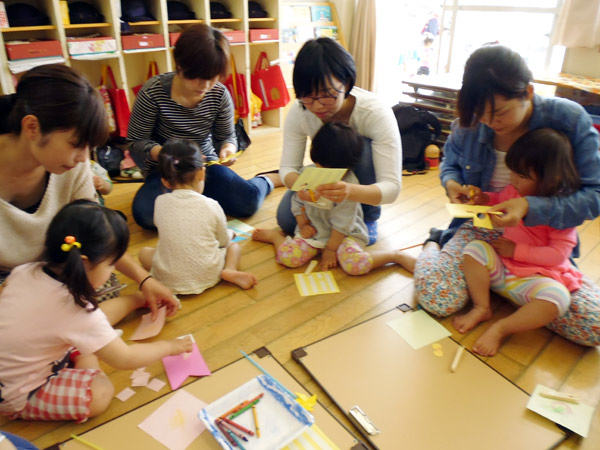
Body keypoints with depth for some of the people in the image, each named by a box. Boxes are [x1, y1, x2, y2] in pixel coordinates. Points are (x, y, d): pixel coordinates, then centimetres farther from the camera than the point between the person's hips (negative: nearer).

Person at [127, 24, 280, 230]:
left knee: (248, 201, -24)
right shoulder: (153, 92, -16)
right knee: (145, 213, -32)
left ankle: (267, 180, 13)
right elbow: (135, 141, -10)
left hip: (205, 166, 1)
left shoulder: (219, 94, -9)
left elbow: (227, 136, 4)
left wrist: (228, 148, -22)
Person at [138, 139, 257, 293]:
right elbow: (224, 242, 3)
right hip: (208, 277, 0)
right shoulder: (211, 205, -9)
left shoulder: (160, 203, -5)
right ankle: (230, 270, -4)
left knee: (144, 252, 25)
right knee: (233, 246, 23)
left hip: (169, 279, 1)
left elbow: (164, 234, 10)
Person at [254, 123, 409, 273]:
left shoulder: (349, 185, -19)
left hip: (343, 234, -3)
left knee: (357, 266, -30)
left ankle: (395, 255, -6)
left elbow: (342, 223, -15)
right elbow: (297, 201, 10)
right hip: (313, 231, 4)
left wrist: (331, 249, -12)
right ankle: (275, 235, 13)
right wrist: (303, 224, -3)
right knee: (287, 257, -20)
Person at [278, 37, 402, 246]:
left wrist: (351, 191, -59)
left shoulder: (376, 114, -33)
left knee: (361, 146, -34)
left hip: (364, 183, -2)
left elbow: (392, 187, -37)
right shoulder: (298, 112, -23)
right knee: (286, 219, -21)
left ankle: (368, 217, -10)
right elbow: (288, 167, -19)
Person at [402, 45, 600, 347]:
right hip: (480, 230, -1)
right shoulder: (469, 123, -7)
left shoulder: (569, 119, -14)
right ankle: (432, 248, 9)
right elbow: (450, 162, 14)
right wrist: (451, 182, -11)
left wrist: (530, 207, -31)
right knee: (436, 298, -28)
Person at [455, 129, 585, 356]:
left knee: (558, 296, -35)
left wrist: (517, 250, -20)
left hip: (537, 276, -5)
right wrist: (485, 199, 2)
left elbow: (559, 253, -18)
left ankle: (500, 329, -23)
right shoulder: (515, 191, 0)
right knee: (474, 248, -20)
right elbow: (501, 200, 25)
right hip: (502, 267, 5)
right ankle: (482, 308, -12)